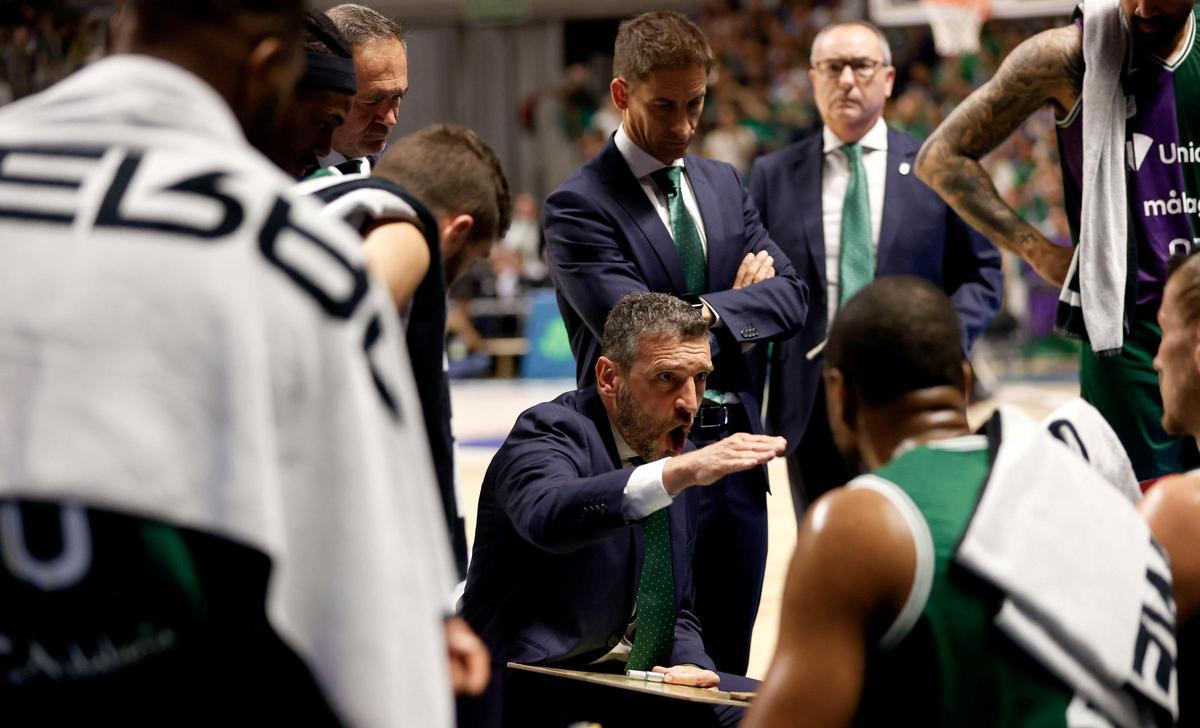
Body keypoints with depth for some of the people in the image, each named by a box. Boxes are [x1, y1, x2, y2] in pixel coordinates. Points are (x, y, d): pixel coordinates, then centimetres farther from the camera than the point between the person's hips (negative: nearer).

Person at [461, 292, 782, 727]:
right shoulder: (551, 430, -12)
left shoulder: (680, 455, 12)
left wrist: (688, 666, -5)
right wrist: (679, 473, -48)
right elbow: (546, 514, -37)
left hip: (639, 686, 8)